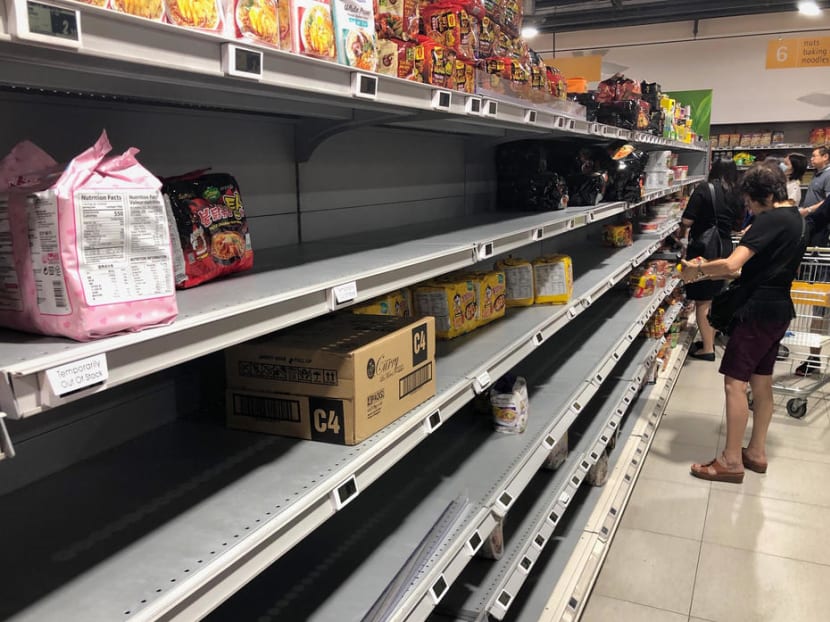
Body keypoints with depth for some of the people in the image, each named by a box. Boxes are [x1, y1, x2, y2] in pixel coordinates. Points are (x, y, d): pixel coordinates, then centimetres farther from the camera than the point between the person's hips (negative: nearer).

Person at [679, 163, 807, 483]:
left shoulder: (769, 220, -17)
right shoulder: (798, 220, 13)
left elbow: (731, 264, -28)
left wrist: (697, 269, -11)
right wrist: (713, 273, 12)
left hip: (758, 309, -10)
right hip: (780, 308, 10)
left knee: (735, 382, -5)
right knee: (761, 380, 16)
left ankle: (731, 461, 0)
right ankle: (757, 452, 26)